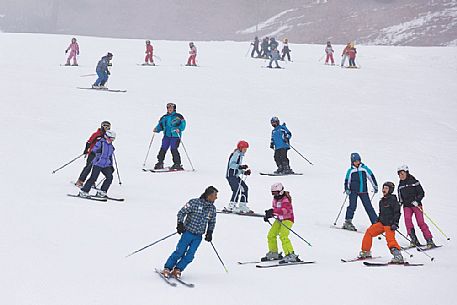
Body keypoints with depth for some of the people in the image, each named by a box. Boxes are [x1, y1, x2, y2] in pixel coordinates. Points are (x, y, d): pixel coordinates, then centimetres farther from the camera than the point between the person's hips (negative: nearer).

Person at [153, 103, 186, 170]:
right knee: (163, 149, 1)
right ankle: (160, 163, 12)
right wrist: (157, 129, 2)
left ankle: (177, 164, -8)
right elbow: (160, 125, 21)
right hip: (167, 135, 5)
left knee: (173, 149, -14)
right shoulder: (164, 117, 16)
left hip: (175, 136, -5)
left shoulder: (178, 116, 0)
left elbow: (183, 124, -7)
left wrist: (179, 129, -24)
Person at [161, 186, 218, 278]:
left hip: (198, 237, 4)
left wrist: (210, 232, 8)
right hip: (188, 233, -4)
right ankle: (167, 269, 8)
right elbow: (181, 212, -6)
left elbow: (212, 222, 19)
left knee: (190, 256, -3)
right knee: (179, 252, -6)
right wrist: (180, 224, -17)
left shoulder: (212, 209, 3)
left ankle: (177, 269, 11)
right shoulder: (194, 203, -12)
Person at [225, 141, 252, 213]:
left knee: (244, 188, 7)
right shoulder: (236, 154, -10)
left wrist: (244, 172, 12)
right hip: (231, 175, -10)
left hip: (236, 176, 10)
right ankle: (231, 206, -18)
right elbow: (231, 164, -23)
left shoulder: (240, 155, 20)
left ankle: (243, 206, 12)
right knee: (237, 189, -20)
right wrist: (240, 166, -32)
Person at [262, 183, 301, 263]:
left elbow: (284, 210, -35)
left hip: (287, 219, -9)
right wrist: (268, 215, 3)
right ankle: (273, 253, 28)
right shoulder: (275, 199, 8)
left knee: (283, 236, -24)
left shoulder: (285, 199, -19)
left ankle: (291, 255, -27)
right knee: (271, 235, 10)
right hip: (279, 219, 9)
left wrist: (273, 211, -46)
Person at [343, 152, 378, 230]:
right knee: (352, 206, -16)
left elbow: (371, 177, 11)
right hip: (353, 191, -2)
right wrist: (347, 189, -9)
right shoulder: (350, 171, 3)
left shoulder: (364, 168, 5)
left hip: (363, 191, 2)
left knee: (369, 207, 3)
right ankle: (348, 222, -11)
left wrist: (375, 186, 9)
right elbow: (347, 181, 6)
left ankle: (376, 222, 5)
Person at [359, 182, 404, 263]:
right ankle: (366, 252, 10)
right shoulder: (381, 201, 17)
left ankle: (398, 256, -27)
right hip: (381, 223, 8)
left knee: (390, 239, -21)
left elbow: (397, 213, -11)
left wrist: (395, 223, -20)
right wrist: (377, 221, 19)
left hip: (389, 224, -8)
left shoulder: (393, 200, -6)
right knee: (369, 232, 2)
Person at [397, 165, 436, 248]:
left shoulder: (414, 182, -1)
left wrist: (417, 201, -16)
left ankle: (429, 241, -9)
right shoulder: (400, 185, 14)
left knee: (420, 222, -13)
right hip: (407, 206, 4)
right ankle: (414, 240, -17)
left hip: (416, 204, -4)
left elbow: (421, 193, -3)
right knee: (407, 219, -20)